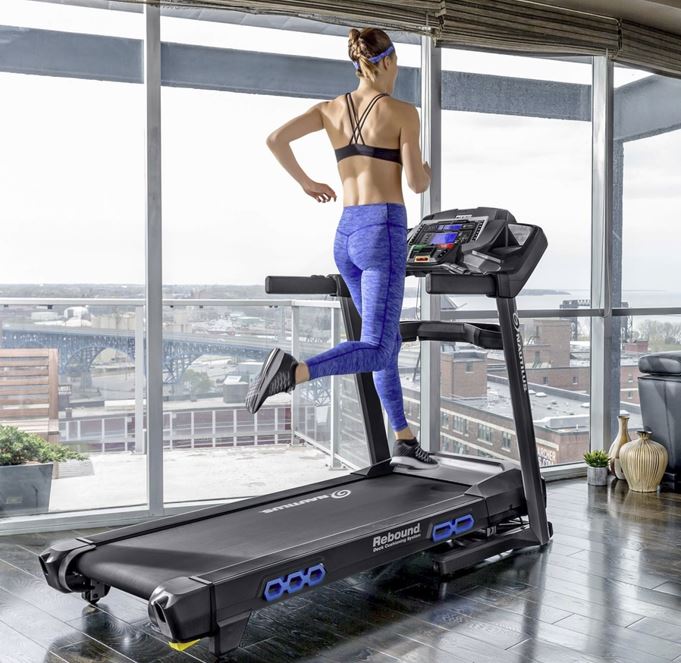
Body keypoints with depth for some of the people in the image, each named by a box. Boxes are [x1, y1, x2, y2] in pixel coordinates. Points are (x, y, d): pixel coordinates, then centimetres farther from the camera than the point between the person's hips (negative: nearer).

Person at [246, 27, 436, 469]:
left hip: (347, 234, 7)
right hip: (383, 232, -7)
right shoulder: (403, 112, -2)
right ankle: (293, 370, -34)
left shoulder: (331, 108, 12)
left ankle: (405, 441, 21)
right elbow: (416, 184, -5)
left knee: (388, 340, 16)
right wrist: (426, 174, 19)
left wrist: (305, 182, 15)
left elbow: (276, 139, 1)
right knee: (376, 350, -9)